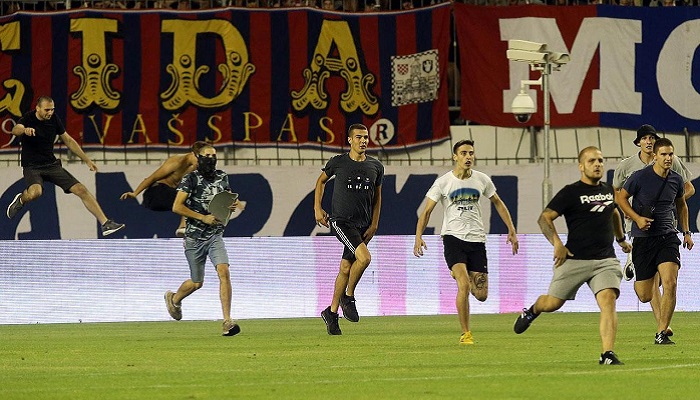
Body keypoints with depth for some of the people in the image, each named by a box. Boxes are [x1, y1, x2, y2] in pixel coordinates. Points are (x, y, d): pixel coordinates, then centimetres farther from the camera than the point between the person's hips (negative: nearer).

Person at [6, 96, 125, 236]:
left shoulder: (54, 119, 1)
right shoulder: (28, 118, -12)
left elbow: (68, 141, 12)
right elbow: (15, 130, -34)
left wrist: (87, 160, 12)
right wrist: (25, 130, -58)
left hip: (52, 165, 5)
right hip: (32, 167, -5)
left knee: (81, 190, -7)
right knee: (35, 192, -36)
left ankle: (105, 224, -4)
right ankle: (21, 200, 1)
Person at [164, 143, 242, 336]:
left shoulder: (222, 177, 8)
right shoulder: (191, 179, -9)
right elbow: (177, 207, -16)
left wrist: (234, 205, -2)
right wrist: (203, 218, -21)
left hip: (215, 235, 3)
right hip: (195, 238, -3)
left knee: (224, 272, -18)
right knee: (197, 283, 8)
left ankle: (227, 321, -20)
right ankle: (174, 299, 43)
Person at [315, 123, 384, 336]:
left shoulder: (376, 167, 5)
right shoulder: (338, 163, -3)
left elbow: (377, 196, 15)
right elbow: (321, 181, 14)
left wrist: (374, 224, 8)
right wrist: (317, 209, 6)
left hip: (363, 224, 4)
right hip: (340, 221, -4)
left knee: (346, 268, 7)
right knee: (364, 257, -24)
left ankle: (332, 312, 21)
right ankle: (348, 298, -4)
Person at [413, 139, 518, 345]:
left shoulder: (482, 180, 4)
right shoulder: (443, 182, -4)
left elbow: (498, 203, 18)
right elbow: (427, 210, -2)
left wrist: (512, 231, 13)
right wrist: (418, 237, -16)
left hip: (477, 239, 3)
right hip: (453, 237, -3)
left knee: (481, 295, 0)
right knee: (464, 285, -22)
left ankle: (463, 275, 36)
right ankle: (465, 334, -10)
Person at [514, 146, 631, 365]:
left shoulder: (608, 190, 14)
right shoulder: (571, 192, -5)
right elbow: (544, 218, -8)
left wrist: (621, 239, 42)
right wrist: (557, 244, -19)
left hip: (605, 260, 3)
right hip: (574, 259, -3)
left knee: (608, 300, -18)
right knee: (553, 303, 6)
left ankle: (608, 354, -21)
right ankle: (531, 311, 43)